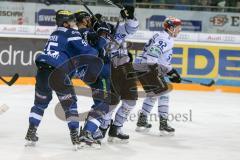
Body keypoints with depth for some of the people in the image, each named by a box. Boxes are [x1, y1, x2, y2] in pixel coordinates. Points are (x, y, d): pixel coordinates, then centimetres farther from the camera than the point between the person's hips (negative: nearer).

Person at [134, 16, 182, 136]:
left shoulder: (166, 39, 23)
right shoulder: (165, 38, -11)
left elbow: (163, 59, 30)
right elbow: (153, 51, -27)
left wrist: (171, 72, 27)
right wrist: (153, 67, -34)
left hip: (140, 67, 11)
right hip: (146, 67, -11)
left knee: (152, 95, 22)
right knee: (163, 93, -7)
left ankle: (141, 122, 27)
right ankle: (163, 125, -8)